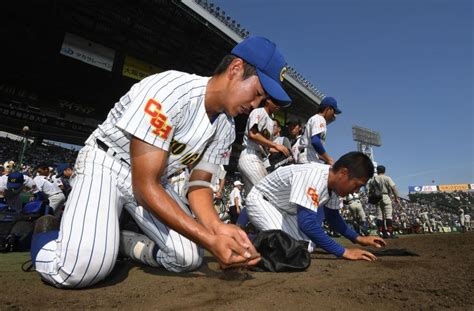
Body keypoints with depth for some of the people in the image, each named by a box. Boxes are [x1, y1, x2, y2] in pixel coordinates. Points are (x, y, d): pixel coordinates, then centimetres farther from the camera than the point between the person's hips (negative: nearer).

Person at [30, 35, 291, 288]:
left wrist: (217, 228, -23)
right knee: (82, 271, -26)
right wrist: (209, 240, -35)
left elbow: (198, 185, -2)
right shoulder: (171, 90, -30)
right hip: (105, 164, -6)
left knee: (189, 258, -6)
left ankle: (118, 241, 18)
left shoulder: (226, 127, -6)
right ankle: (46, 235, 9)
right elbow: (145, 187, -31)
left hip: (155, 180, 7)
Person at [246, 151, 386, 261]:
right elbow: (307, 223, -41)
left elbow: (333, 216, 8)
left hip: (284, 209, 8)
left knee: (307, 246, -1)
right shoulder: (314, 176, -37)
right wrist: (343, 252, -34)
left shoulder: (333, 181, -8)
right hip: (261, 200, -8)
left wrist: (358, 238, 2)